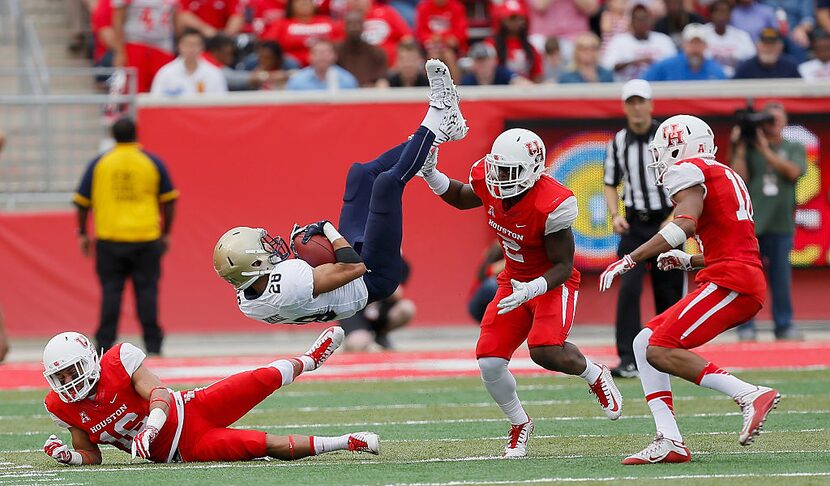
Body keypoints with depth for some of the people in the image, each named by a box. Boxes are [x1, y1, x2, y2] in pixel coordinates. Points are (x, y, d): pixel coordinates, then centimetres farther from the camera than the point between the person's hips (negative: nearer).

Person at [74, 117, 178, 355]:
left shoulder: (99, 164, 3)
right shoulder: (152, 162, 3)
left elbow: (82, 201, 6)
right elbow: (168, 200, 6)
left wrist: (82, 234, 16)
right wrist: (166, 233, 15)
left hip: (109, 238, 0)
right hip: (146, 237, 0)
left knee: (111, 291, 4)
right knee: (147, 290, 3)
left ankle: (105, 343, 0)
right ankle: (152, 344, 1)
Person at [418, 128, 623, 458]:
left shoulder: (550, 205, -30)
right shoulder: (490, 185, -11)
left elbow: (563, 266, -23)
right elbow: (461, 198, 15)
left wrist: (531, 290, -40)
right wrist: (430, 174, -1)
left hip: (553, 283, -6)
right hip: (514, 281, 6)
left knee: (545, 351, -30)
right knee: (489, 362, -9)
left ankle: (594, 375, 5)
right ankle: (519, 424, 19)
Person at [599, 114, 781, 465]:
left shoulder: (687, 172, -2)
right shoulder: (725, 176, 27)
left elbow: (685, 225, -20)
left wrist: (629, 260, -17)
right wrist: (688, 262, 24)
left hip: (730, 283, -9)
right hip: (749, 282, 10)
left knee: (661, 351, -14)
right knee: (644, 343, 9)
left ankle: (750, 395, -18)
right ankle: (670, 442, -1)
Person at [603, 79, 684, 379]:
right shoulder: (618, 143, 6)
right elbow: (611, 184, 17)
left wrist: (674, 218, -14)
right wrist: (615, 215, 0)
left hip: (667, 222, -2)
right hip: (635, 225, 2)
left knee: (669, 292, 2)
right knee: (629, 288, -12)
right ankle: (628, 360, -15)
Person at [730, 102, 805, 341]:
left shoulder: (794, 148, 12)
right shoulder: (749, 148, 9)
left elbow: (793, 171, -7)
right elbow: (739, 178, -2)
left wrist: (766, 151, -10)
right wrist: (740, 149, -5)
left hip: (781, 223, 1)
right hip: (750, 221, -1)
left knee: (782, 278, 3)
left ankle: (784, 326, 10)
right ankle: (746, 328, 1)